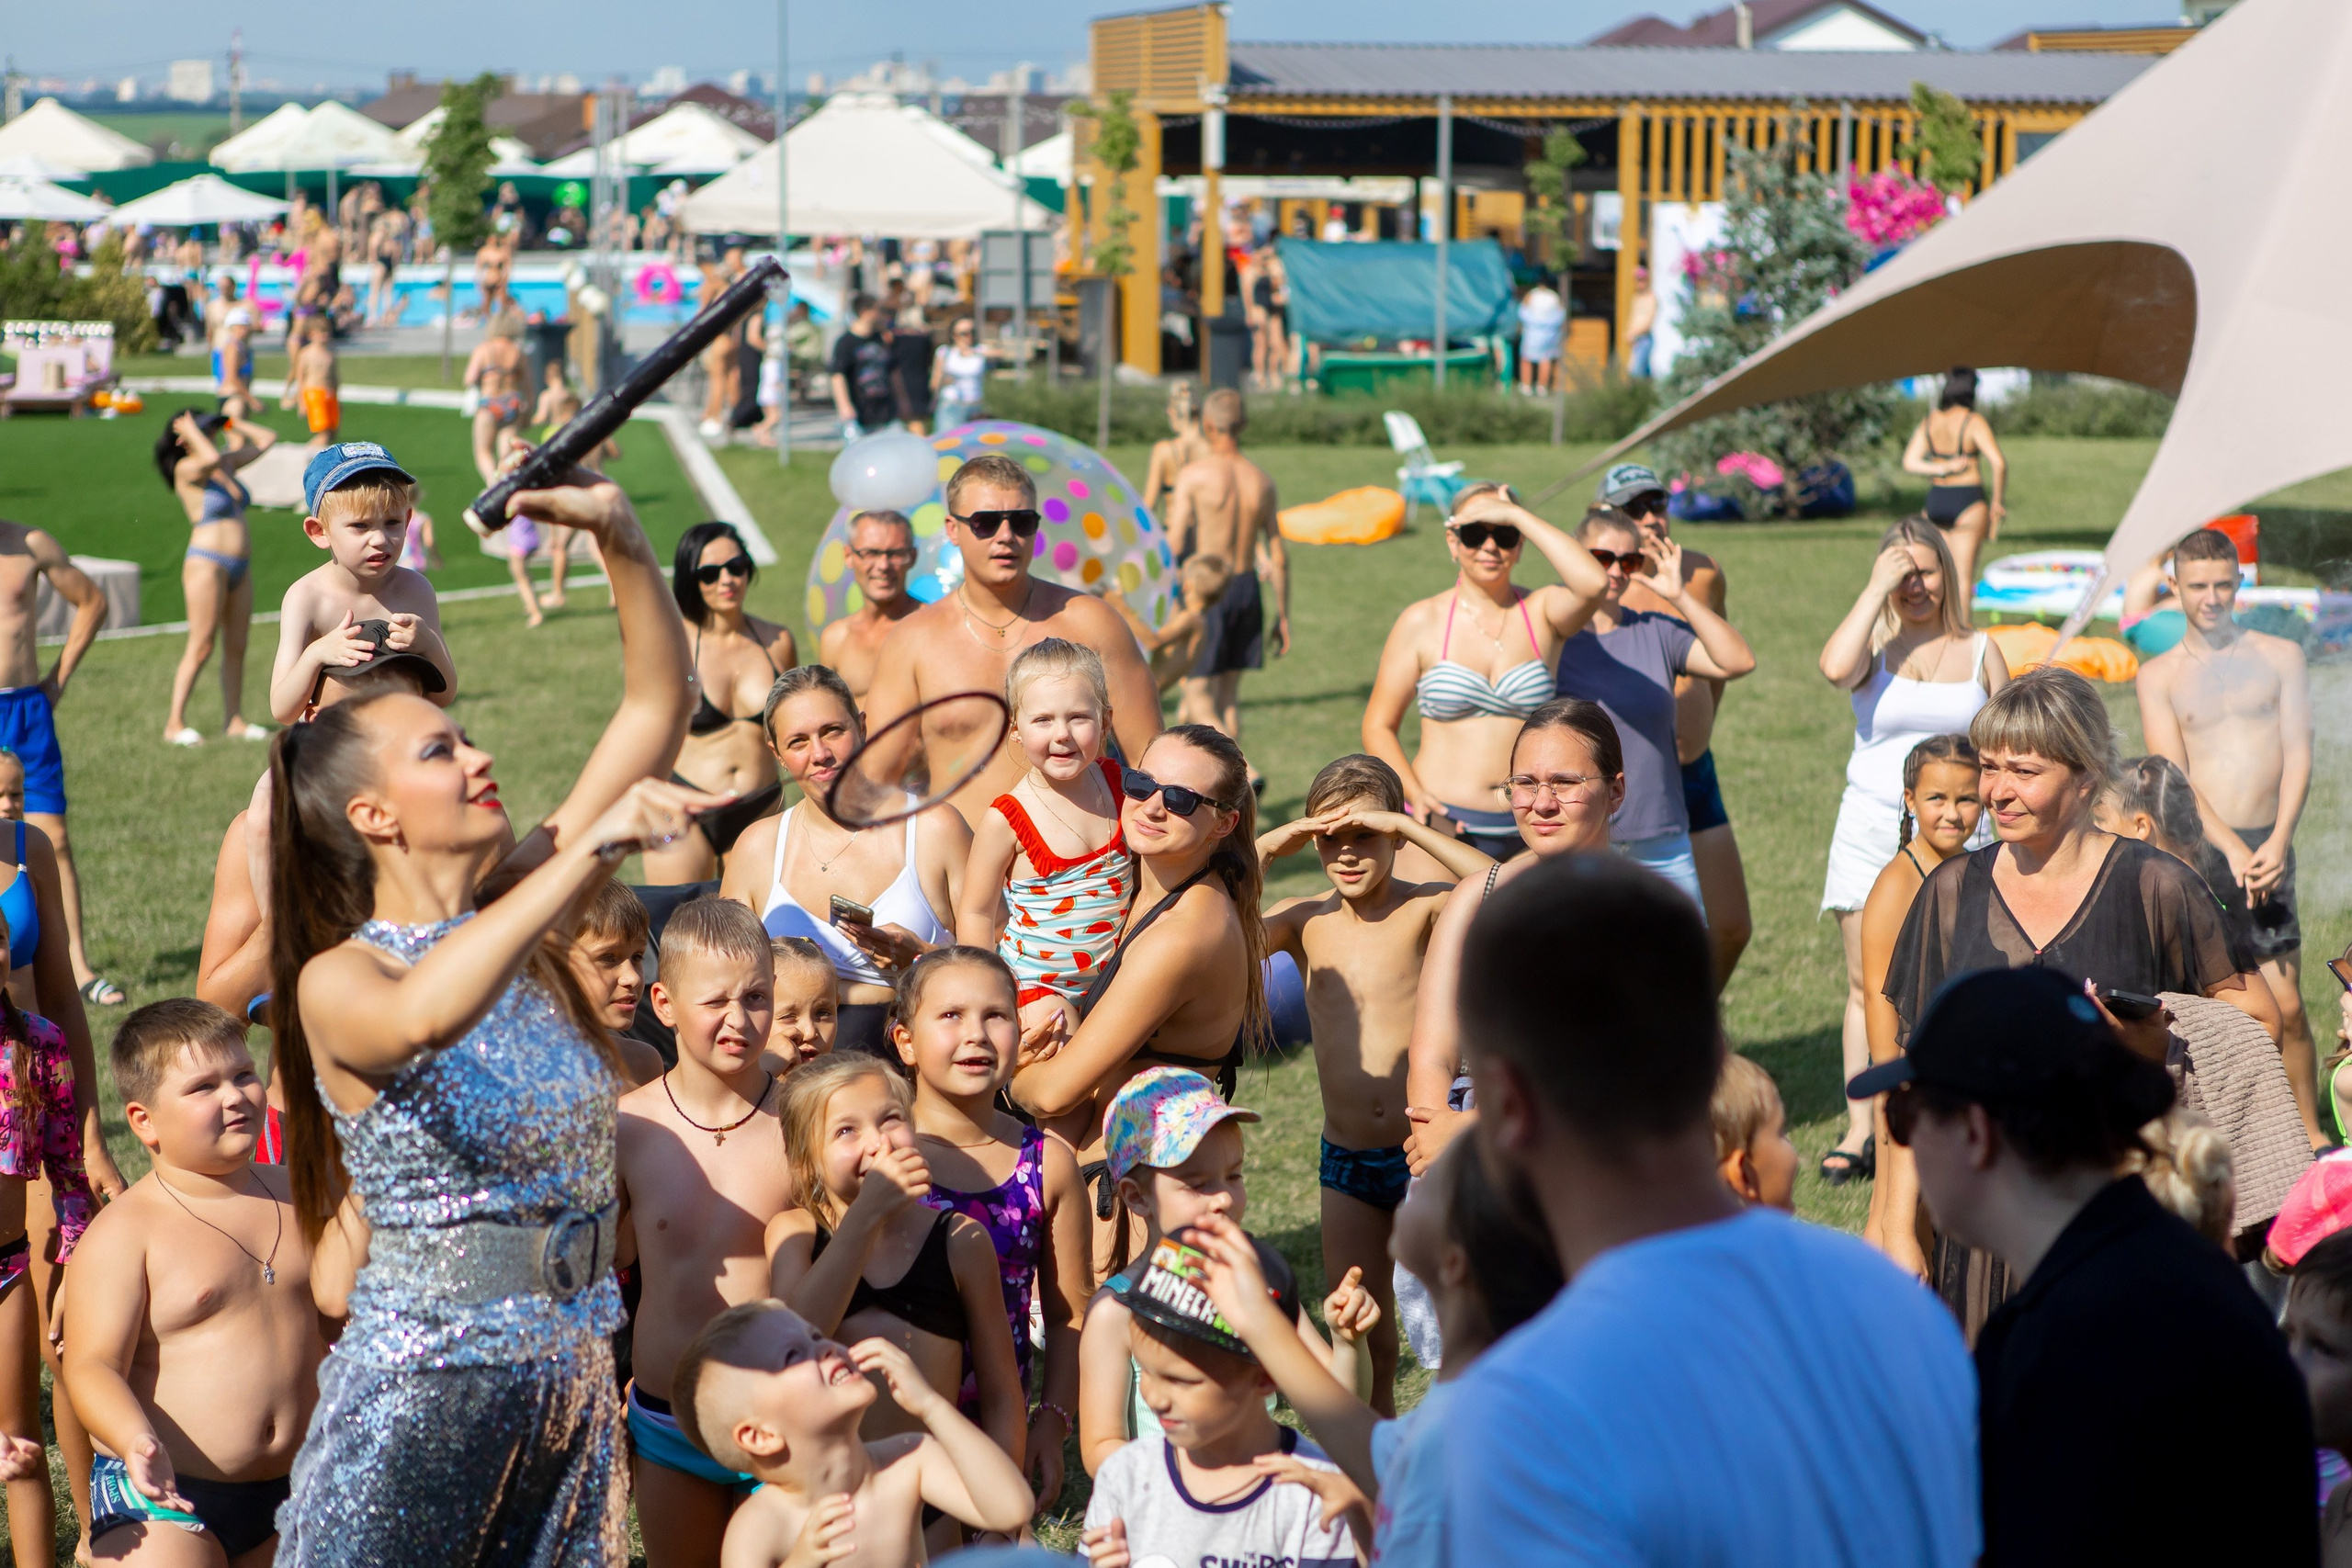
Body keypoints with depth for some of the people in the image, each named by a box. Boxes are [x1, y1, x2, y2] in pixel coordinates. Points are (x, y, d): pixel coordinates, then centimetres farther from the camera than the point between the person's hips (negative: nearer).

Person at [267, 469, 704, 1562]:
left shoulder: (526, 909, 6)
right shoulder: (338, 980, -11)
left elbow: (657, 705, 6)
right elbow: (420, 1017, -37)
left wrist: (621, 537, -6)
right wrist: (589, 855, -39)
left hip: (573, 1378, 6)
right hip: (420, 1380, -6)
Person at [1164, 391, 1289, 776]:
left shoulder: (1193, 474, -11)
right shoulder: (1261, 481, 4)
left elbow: (1174, 546, -14)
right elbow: (1278, 557, 6)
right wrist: (1282, 615, 14)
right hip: (1247, 589, 5)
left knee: (1199, 701, 0)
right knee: (1228, 695, 17)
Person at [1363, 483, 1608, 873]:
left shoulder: (1543, 611, 4)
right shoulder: (1422, 622, 2)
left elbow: (1594, 583, -20)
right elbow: (1378, 726, 4)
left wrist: (1517, 515, -13)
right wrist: (1416, 796, -13)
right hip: (1440, 827, -1)